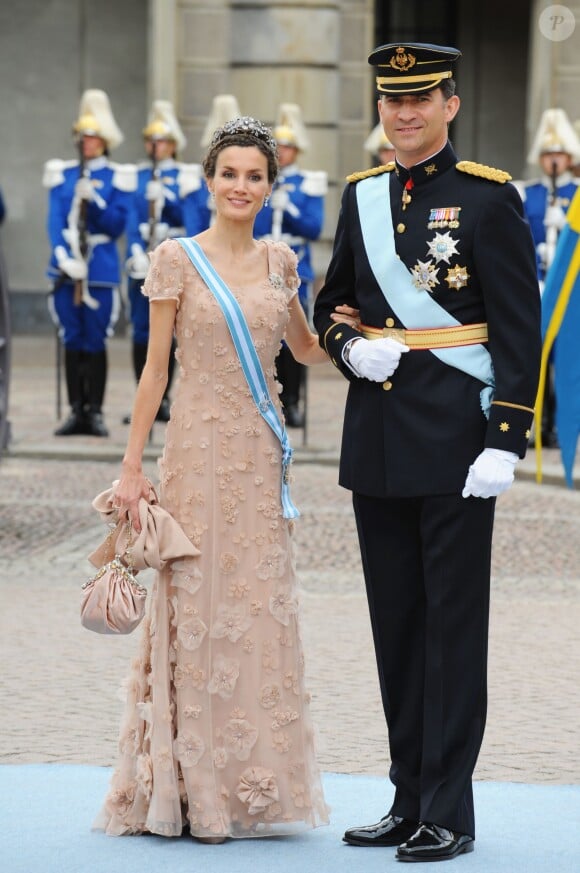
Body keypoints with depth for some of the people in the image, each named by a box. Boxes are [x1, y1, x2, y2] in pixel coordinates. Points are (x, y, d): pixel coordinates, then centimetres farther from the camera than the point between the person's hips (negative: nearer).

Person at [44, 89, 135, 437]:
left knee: (95, 342, 0)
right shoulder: (62, 174, 9)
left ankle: (95, 412, 6)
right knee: (72, 341, 4)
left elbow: (117, 226, -3)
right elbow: (55, 222, 1)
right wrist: (63, 256, -14)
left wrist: (95, 201, -16)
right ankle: (77, 412, 9)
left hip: (101, 269, -2)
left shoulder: (118, 178, 3)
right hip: (66, 266, 2)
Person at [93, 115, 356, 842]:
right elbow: (155, 368, -3)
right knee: (199, 605, -3)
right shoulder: (176, 259, -3)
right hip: (200, 446, -4)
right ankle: (192, 788, 4)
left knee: (260, 607, 5)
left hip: (261, 452, 4)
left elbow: (305, 348, 22)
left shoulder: (279, 261, 9)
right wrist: (132, 466, -6)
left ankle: (249, 785, 13)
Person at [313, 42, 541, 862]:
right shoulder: (362, 196, 11)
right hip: (377, 439, 6)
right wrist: (352, 348, -2)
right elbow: (331, 303, 21)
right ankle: (409, 801, 18)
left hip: (454, 440, -6)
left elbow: (519, 329, -8)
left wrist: (505, 441, -15)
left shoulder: (488, 198, -5)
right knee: (396, 624, 10)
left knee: (454, 622, -2)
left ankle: (450, 814, 2)